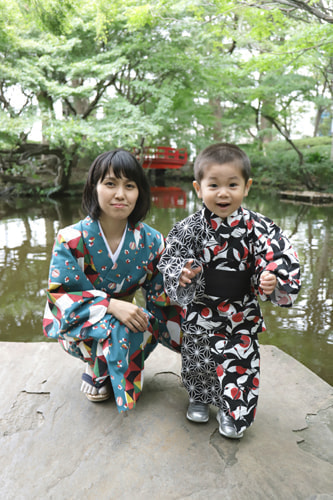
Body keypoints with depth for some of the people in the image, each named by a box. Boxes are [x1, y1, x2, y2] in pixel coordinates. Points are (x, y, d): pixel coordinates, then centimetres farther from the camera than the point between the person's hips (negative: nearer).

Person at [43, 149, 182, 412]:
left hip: (122, 312, 4)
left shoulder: (151, 240, -11)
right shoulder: (71, 239, -19)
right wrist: (111, 305, -34)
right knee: (120, 329, -32)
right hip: (75, 323, -4)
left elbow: (158, 294, -9)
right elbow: (60, 294, -19)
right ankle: (98, 374, 4)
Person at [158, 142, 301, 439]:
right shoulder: (189, 229, -10)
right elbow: (170, 261, -5)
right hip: (200, 312, 1)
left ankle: (234, 412, 34)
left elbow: (281, 259, -11)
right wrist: (182, 275, -25)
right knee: (197, 359, 18)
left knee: (239, 364, 6)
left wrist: (272, 282, -29)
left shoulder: (258, 229, -13)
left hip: (242, 314, -1)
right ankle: (199, 398, 48)